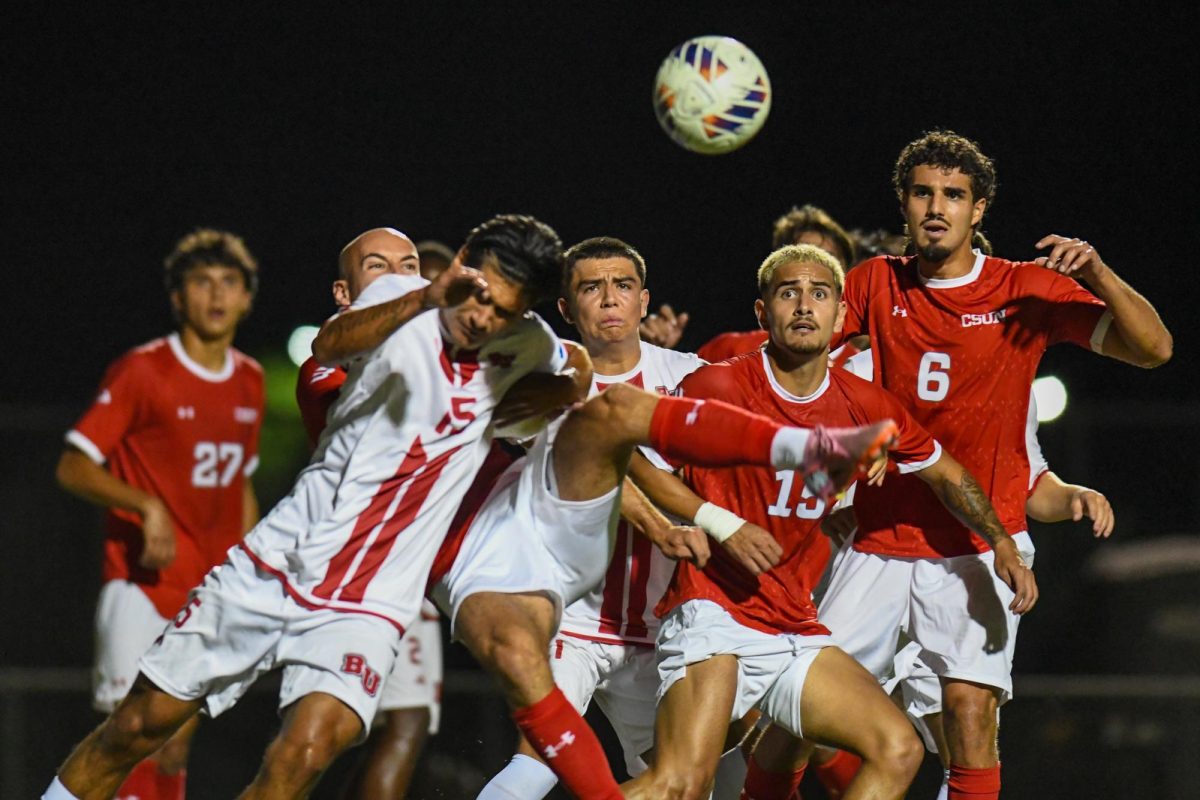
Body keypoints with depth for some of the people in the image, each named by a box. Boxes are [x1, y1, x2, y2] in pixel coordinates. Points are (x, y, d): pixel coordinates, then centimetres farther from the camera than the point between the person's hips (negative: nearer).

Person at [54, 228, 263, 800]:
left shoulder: (249, 382, 10)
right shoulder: (140, 372, -9)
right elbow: (73, 467, -11)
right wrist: (146, 506, -25)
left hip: (211, 590, 6)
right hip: (143, 582, -6)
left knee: (179, 737, 6)